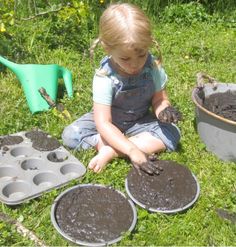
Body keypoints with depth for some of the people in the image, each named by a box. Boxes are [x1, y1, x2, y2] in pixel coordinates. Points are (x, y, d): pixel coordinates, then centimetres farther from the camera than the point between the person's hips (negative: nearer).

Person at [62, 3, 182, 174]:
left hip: (140, 121, 3)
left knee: (172, 134, -24)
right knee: (70, 135, -21)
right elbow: (103, 124, -32)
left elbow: (159, 99, -6)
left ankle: (111, 151, -26)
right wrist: (132, 150, -43)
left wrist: (164, 110, -32)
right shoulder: (104, 76, -29)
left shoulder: (153, 66, -20)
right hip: (110, 123, -2)